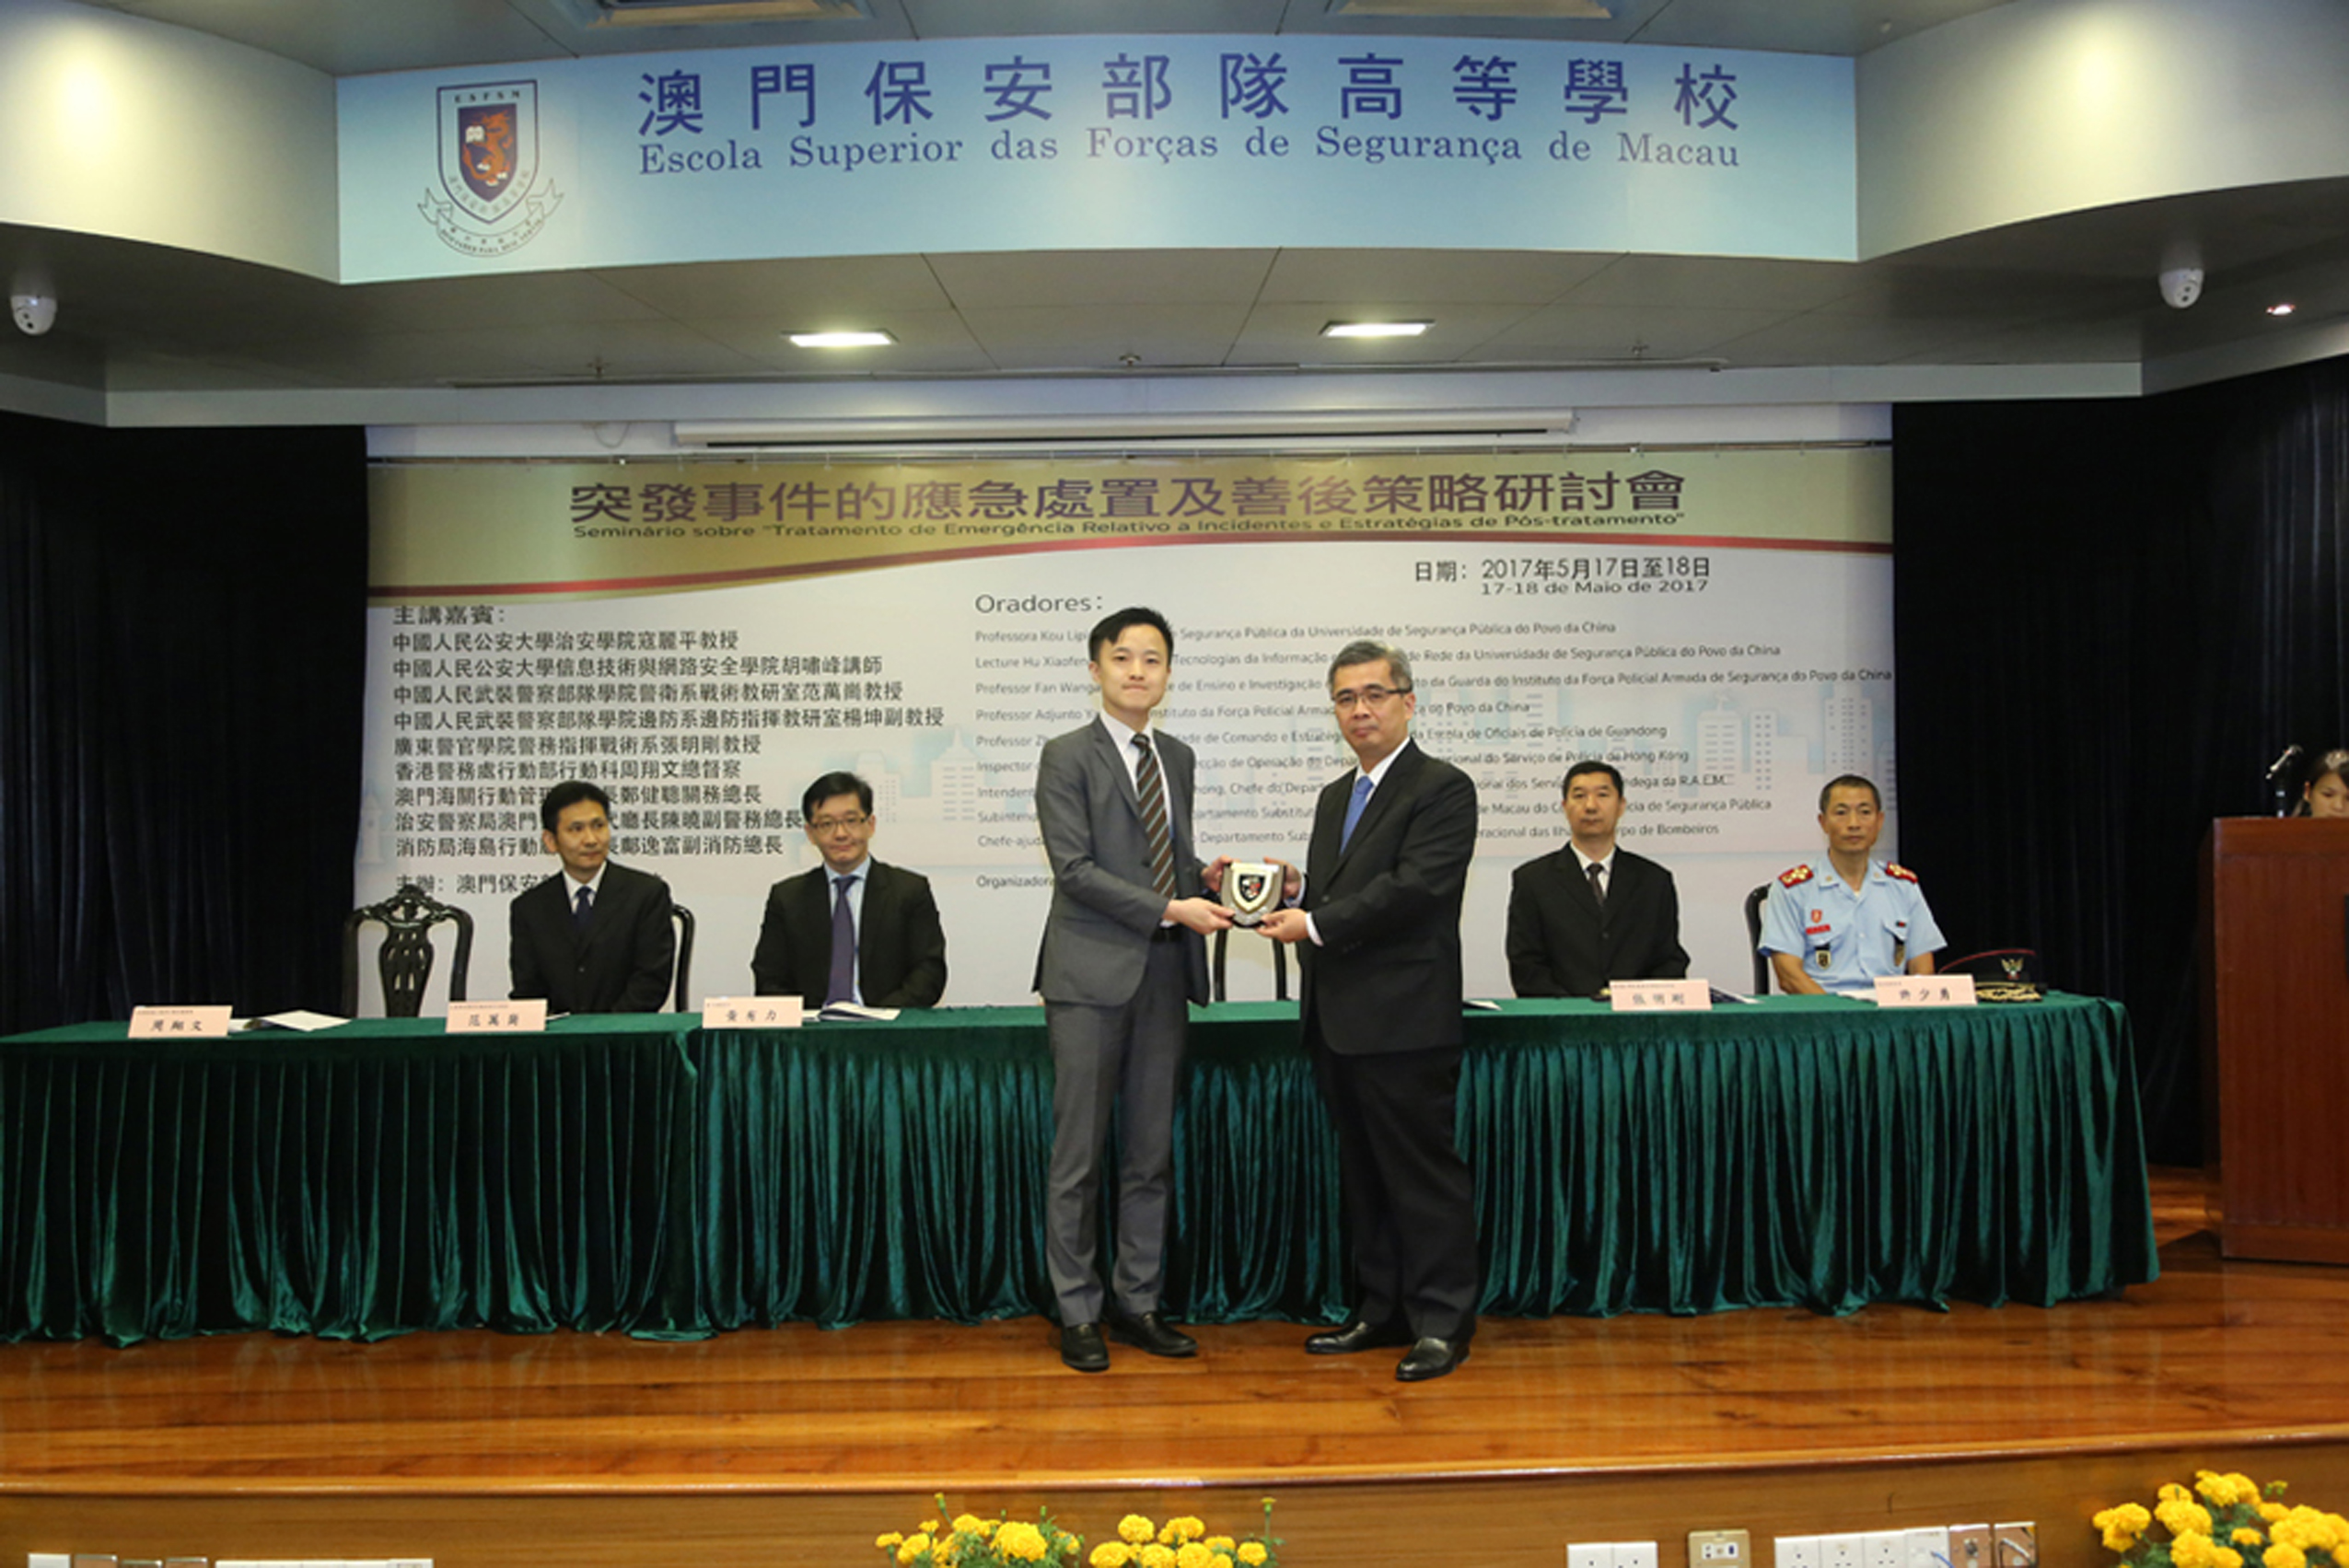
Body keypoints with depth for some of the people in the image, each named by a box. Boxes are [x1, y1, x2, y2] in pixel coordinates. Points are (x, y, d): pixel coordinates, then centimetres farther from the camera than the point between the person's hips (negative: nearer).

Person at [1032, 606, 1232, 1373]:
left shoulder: (1177, 758, 16)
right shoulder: (1067, 756, -4)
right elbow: (1075, 868, -13)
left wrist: (1204, 877, -1)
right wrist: (1172, 909, -18)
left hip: (1162, 974, 6)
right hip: (1092, 973, -6)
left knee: (1152, 1152, 10)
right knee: (1079, 1155, 0)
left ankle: (1137, 1301, 20)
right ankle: (1078, 1312, 10)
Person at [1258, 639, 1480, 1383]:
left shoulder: (1443, 789, -7)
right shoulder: (1335, 798, 20)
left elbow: (1414, 888, -19)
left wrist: (1316, 924, -17)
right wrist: (1297, 891, 1)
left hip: (1404, 1021, -8)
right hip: (1339, 1021, 9)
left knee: (1423, 1170, -3)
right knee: (1364, 1173, 14)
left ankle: (1443, 1321, 5)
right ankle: (1382, 1311, 23)